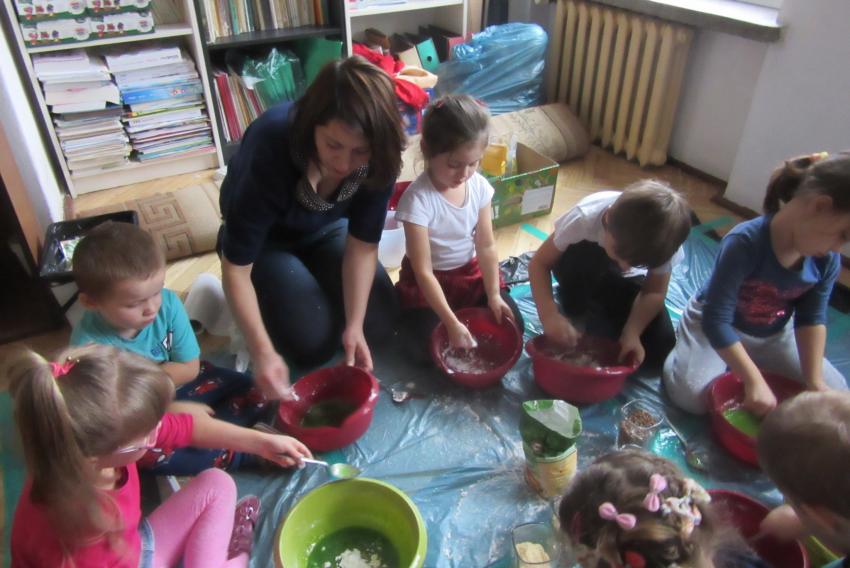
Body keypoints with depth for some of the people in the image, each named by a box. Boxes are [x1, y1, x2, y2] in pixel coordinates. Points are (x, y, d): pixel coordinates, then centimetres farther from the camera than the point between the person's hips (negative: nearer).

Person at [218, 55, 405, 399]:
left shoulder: (378, 157, -28)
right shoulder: (270, 145, -38)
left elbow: (363, 245, -17)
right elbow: (236, 266, -31)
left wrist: (354, 325, -26)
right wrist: (262, 352, -39)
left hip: (326, 231, 4)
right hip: (265, 240, -3)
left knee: (380, 323, -6)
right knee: (315, 342, -19)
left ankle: (308, 274, 18)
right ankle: (262, 298, 11)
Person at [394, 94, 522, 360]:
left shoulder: (479, 186, -13)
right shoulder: (417, 199, -29)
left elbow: (486, 246, -4)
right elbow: (424, 272, -27)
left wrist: (493, 295, -12)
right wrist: (451, 323, -30)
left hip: (471, 273, 4)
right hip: (428, 282, -4)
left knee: (512, 325, -5)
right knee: (425, 347, -17)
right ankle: (406, 315, 13)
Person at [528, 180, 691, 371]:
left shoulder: (662, 240, -31)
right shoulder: (586, 217, -38)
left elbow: (654, 292, -18)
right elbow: (539, 263, -30)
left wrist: (631, 333, -34)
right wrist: (549, 314, -44)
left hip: (625, 283, 2)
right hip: (582, 271, -2)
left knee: (659, 352, -17)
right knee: (580, 256, -38)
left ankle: (594, 316, 5)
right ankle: (574, 316, -11)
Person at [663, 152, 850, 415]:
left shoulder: (827, 261, -14)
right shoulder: (745, 243, -34)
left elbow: (812, 318, -6)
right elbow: (716, 320, -34)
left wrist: (815, 382, -14)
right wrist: (754, 381, -37)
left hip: (774, 335, 6)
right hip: (716, 326, -6)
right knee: (692, 396, -26)